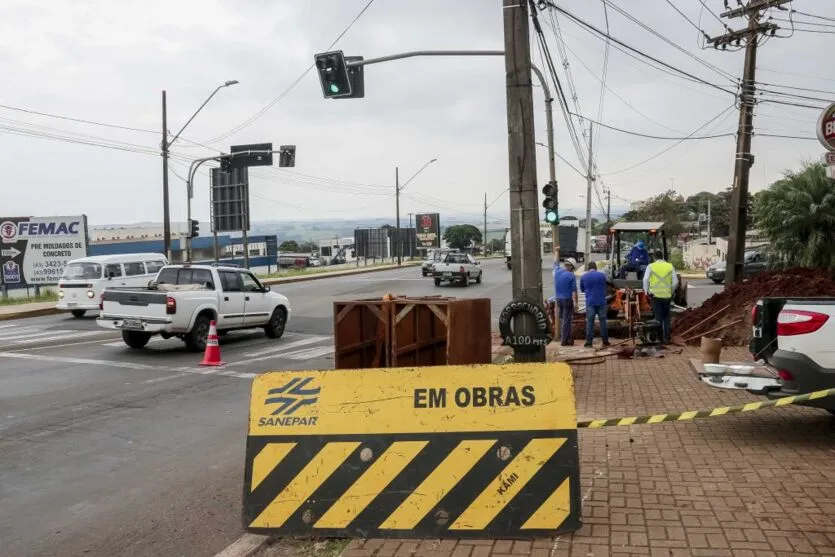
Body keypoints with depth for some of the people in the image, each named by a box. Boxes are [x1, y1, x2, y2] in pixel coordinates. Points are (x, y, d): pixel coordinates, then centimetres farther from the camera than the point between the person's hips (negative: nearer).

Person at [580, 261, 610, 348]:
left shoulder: (583, 277, 0)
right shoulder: (602, 275, 1)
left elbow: (582, 290, 14)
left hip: (590, 302, 0)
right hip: (601, 302, 1)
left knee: (589, 322, 1)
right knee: (603, 321, 7)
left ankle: (589, 342, 0)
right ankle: (605, 341, 11)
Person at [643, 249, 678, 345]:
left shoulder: (651, 266, -2)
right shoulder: (670, 266, 4)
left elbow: (645, 280, -10)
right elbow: (675, 282, 3)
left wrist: (647, 291, 3)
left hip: (655, 295, -2)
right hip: (667, 295, 2)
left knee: (658, 317, 5)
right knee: (666, 317, 13)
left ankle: (659, 338, 7)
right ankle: (666, 338, 12)